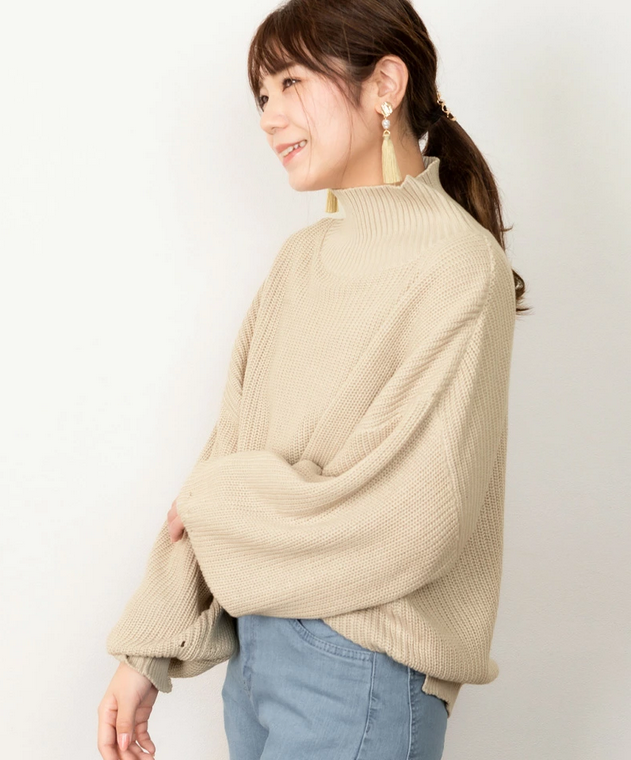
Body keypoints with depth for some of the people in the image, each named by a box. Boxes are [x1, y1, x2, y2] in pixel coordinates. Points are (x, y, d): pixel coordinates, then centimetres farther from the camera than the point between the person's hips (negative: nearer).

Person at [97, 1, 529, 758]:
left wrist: (216, 504, -8)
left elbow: (407, 522, -21)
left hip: (364, 664, -6)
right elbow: (228, 452, 6)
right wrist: (147, 650, 2)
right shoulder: (301, 258, 7)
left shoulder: (458, 262, -15)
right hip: (256, 635, 6)